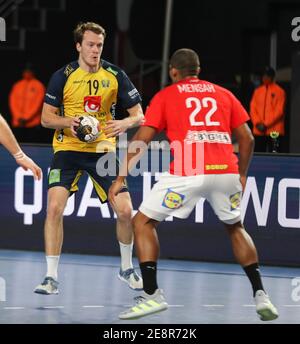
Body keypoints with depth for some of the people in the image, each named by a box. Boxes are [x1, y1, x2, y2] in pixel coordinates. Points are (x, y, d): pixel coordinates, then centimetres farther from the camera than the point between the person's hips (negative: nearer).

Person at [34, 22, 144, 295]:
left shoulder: (115, 75, -1)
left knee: (125, 211, -5)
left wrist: (125, 123, -21)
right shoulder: (63, 76, -4)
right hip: (68, 149, -1)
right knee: (55, 207, -19)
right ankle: (51, 278, -10)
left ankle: (127, 268, 21)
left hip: (103, 150, 1)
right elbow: (46, 117, 0)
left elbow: (138, 115, 2)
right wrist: (67, 122, -22)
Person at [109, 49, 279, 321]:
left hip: (187, 173, -4)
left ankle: (152, 295, -3)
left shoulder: (165, 96, 14)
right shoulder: (223, 94, 21)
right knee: (235, 227, 27)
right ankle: (261, 295, 16)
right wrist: (242, 175, 28)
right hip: (226, 171, 4)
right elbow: (246, 138, 16)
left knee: (143, 222, 11)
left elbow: (141, 139, 5)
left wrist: (120, 178, 7)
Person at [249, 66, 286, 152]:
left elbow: (279, 111, -8)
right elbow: (252, 108, 11)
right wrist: (257, 123, -6)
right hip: (258, 131, 5)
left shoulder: (279, 91, -2)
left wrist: (266, 124, -12)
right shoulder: (257, 91, 13)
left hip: (274, 131, -5)